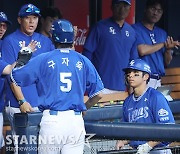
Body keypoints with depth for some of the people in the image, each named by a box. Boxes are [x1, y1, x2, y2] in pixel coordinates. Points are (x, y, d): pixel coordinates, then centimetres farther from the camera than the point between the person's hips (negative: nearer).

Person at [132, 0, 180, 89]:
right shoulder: (135, 29, 0)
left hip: (158, 81, 6)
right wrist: (163, 44, -3)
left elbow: (166, 63, 18)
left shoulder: (162, 33, 18)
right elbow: (142, 50, -15)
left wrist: (168, 49, -4)